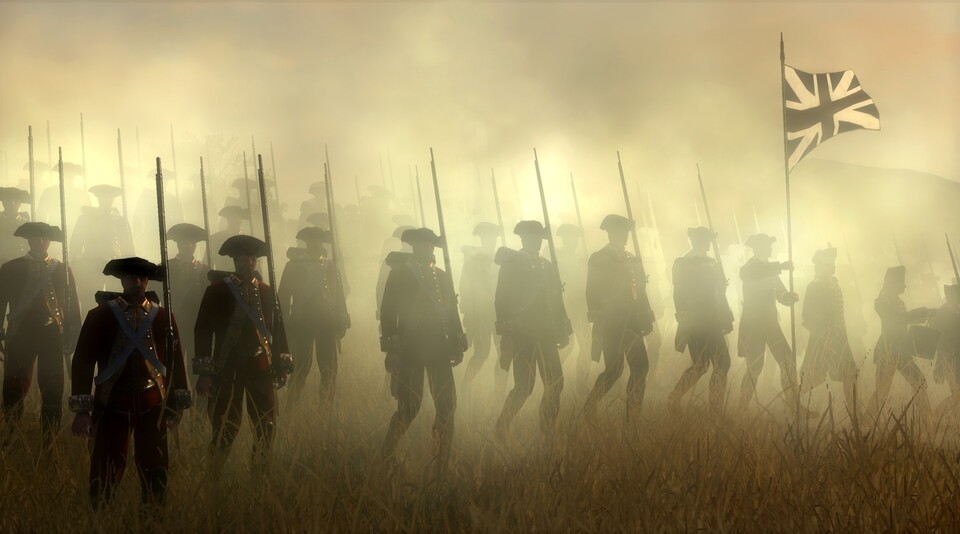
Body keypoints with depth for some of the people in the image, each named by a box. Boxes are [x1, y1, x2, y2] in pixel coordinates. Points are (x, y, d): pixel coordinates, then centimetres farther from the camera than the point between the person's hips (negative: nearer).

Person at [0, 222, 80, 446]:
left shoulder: (62, 271, 9)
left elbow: (73, 307, 8)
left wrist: (71, 339, 2)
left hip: (52, 336, 1)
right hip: (20, 336, -1)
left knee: (52, 393, 1)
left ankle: (50, 444, 8)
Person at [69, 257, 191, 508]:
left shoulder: (163, 317, 6)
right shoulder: (100, 315, 0)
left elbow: (176, 361, 9)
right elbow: (83, 361, -2)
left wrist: (177, 404, 6)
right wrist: (81, 410, -8)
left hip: (152, 403, 2)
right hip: (112, 403, -2)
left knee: (155, 470, 5)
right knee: (106, 472, -1)